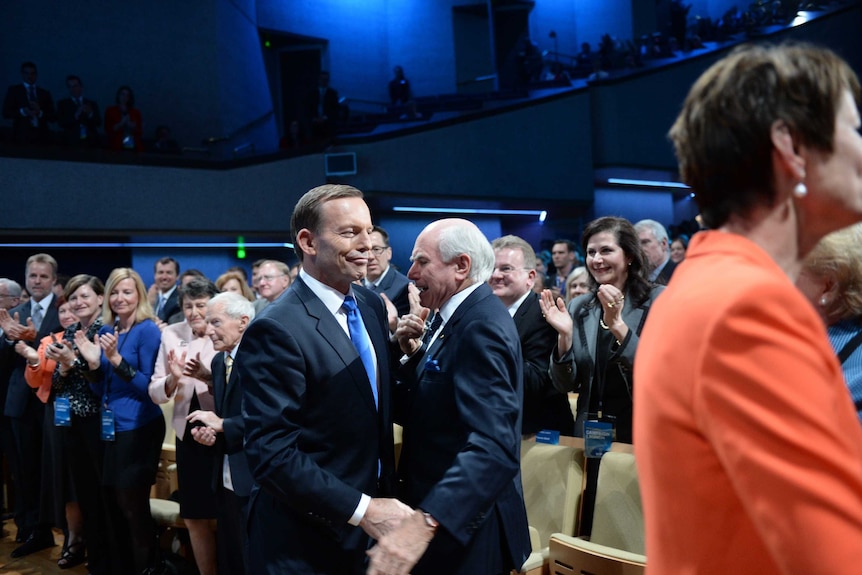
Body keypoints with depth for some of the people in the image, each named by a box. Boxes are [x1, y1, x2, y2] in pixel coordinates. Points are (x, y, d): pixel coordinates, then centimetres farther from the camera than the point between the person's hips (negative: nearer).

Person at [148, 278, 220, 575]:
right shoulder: (171, 334, 3)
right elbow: (155, 394, 4)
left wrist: (209, 377, -33)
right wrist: (172, 378, -17)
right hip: (188, 435, 5)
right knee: (195, 518, 15)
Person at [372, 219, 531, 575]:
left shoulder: (482, 326, -24)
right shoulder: (456, 315, 7)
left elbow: (493, 446, -35)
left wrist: (424, 522, -45)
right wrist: (413, 350, -5)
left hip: (464, 527, -9)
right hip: (434, 507, 9)